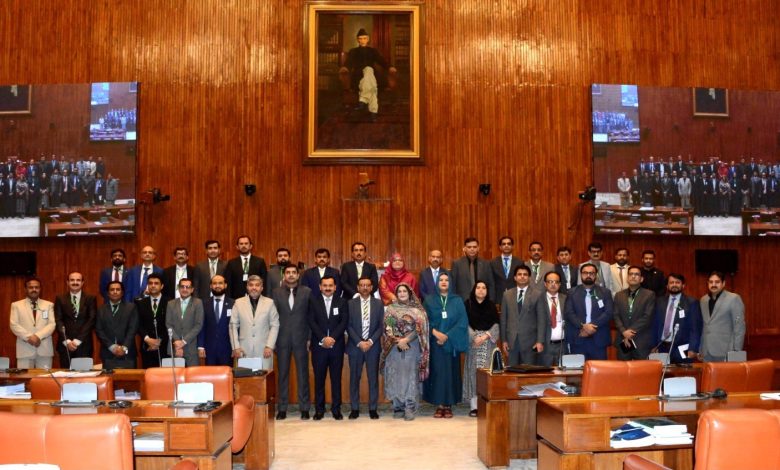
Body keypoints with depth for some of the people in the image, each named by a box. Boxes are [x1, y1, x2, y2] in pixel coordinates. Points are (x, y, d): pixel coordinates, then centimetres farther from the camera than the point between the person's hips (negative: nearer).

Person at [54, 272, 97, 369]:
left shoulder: (90, 299, 6)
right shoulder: (60, 299, 9)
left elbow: (91, 321, -2)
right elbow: (58, 321, 2)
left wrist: (78, 340, -10)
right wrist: (66, 341, -10)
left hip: (84, 345, -1)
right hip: (65, 345, 1)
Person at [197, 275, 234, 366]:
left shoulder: (232, 304, 1)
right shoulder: (204, 304, 6)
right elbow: (201, 327, 5)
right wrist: (200, 347, -2)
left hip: (227, 349, -1)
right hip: (209, 349, 1)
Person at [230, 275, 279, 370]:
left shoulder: (269, 303, 5)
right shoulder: (238, 303, 7)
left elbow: (275, 325, 4)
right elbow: (233, 326, 7)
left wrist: (269, 346, -5)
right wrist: (236, 347, 0)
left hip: (264, 350, 0)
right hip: (244, 350, 1)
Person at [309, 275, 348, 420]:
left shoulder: (342, 302, 8)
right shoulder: (313, 302, 6)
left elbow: (344, 322, -2)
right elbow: (311, 322, -3)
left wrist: (333, 338, -14)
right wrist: (323, 338, -14)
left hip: (337, 346, 0)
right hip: (319, 346, 0)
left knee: (336, 378, 4)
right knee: (319, 378, 3)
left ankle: (336, 409, 10)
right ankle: (319, 409, 10)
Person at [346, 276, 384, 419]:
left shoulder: (378, 303, 5)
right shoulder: (351, 303, 3)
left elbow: (381, 326, 1)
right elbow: (349, 326, -2)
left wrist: (371, 341, -11)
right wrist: (359, 342, -12)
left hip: (373, 346, 0)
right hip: (355, 346, 0)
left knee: (373, 378, 3)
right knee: (354, 378, 4)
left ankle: (372, 409, 11)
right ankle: (354, 408, 13)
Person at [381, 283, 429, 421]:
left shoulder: (417, 310, 4)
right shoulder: (391, 309, 8)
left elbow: (419, 328, -5)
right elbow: (388, 328, 2)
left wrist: (406, 340, -16)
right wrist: (398, 341, -11)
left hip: (412, 347, -2)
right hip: (394, 347, 2)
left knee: (410, 376, -5)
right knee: (395, 377, 2)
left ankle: (410, 409, -3)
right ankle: (398, 407, 9)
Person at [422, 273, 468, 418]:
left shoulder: (457, 301, 5)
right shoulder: (429, 301, 6)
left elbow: (463, 321, -3)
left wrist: (447, 336, -13)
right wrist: (436, 333, -16)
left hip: (451, 343, 0)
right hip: (435, 342, 0)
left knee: (450, 372, 0)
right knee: (437, 372, -1)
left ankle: (448, 405, 6)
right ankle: (439, 405, 5)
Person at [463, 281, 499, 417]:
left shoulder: (491, 305, 9)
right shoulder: (468, 304, 3)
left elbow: (496, 324, 3)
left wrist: (486, 336, -11)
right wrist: (474, 337, -13)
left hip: (489, 342, 1)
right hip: (473, 341, -1)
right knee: (473, 371, -4)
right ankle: (474, 406, -1)